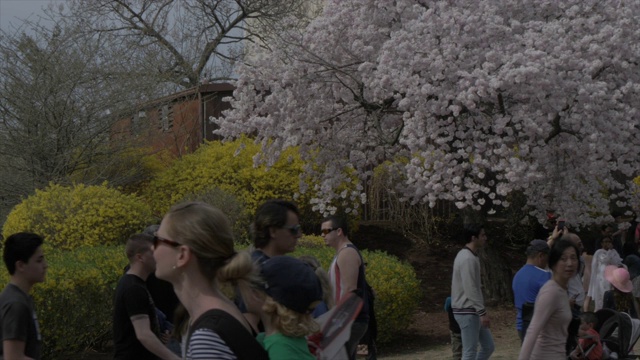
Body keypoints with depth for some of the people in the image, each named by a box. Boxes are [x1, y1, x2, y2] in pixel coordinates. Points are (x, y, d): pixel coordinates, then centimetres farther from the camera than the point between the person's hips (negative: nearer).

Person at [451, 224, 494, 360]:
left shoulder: (467, 256, 14)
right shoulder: (468, 259, -19)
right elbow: (470, 289, -24)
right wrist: (482, 312, -22)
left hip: (472, 311, 10)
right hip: (467, 312, -10)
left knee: (488, 346, 13)